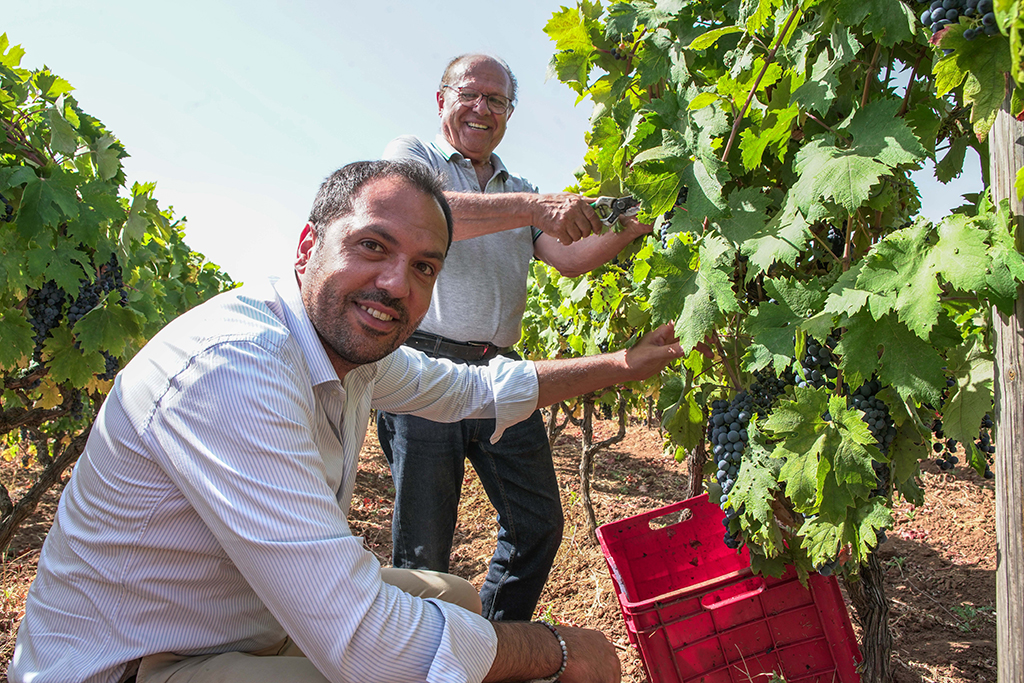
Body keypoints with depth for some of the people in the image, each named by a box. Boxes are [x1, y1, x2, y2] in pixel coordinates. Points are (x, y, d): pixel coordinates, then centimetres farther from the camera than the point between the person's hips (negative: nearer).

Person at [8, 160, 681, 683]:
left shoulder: (357, 344, -5)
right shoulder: (230, 364, -33)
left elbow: (476, 387, 14)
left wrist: (621, 365, 15)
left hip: (257, 618, 9)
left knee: (458, 601, 12)